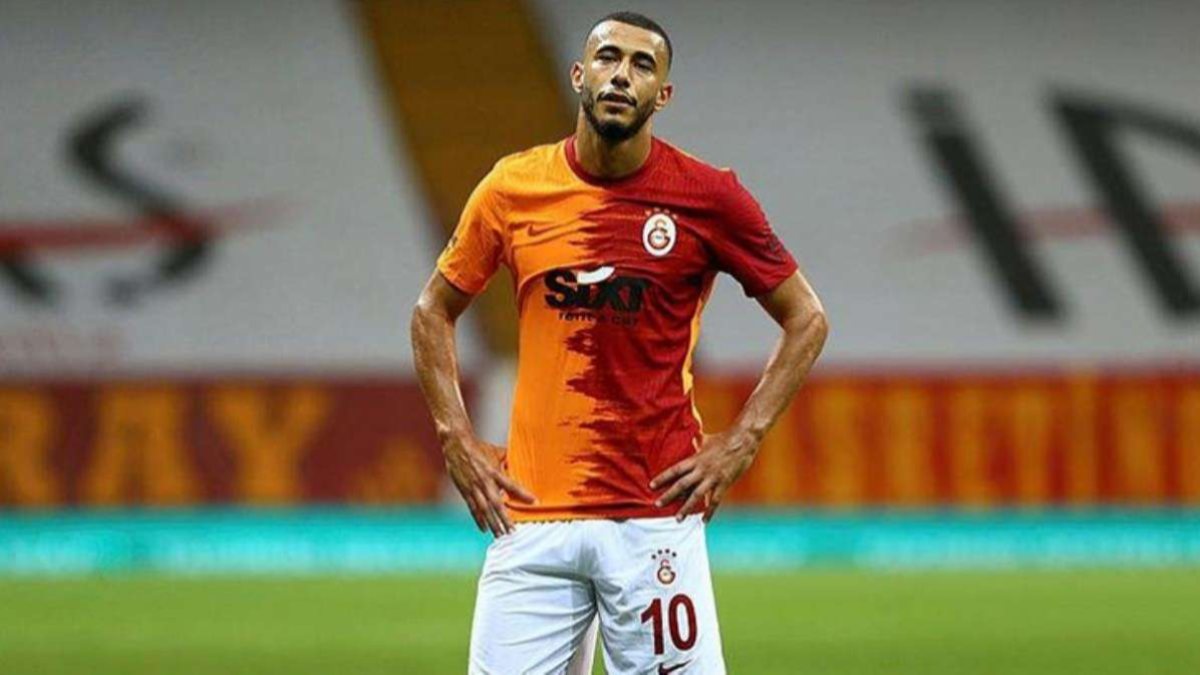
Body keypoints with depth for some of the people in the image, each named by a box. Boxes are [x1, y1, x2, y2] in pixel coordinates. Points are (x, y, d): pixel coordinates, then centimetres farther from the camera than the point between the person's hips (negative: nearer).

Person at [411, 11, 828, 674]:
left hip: (655, 515, -2)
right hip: (531, 514, 2)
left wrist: (740, 443, 0)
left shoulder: (708, 196, -2)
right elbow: (433, 312, 18)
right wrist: (456, 440, 8)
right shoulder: (512, 188, 4)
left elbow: (806, 320, 8)